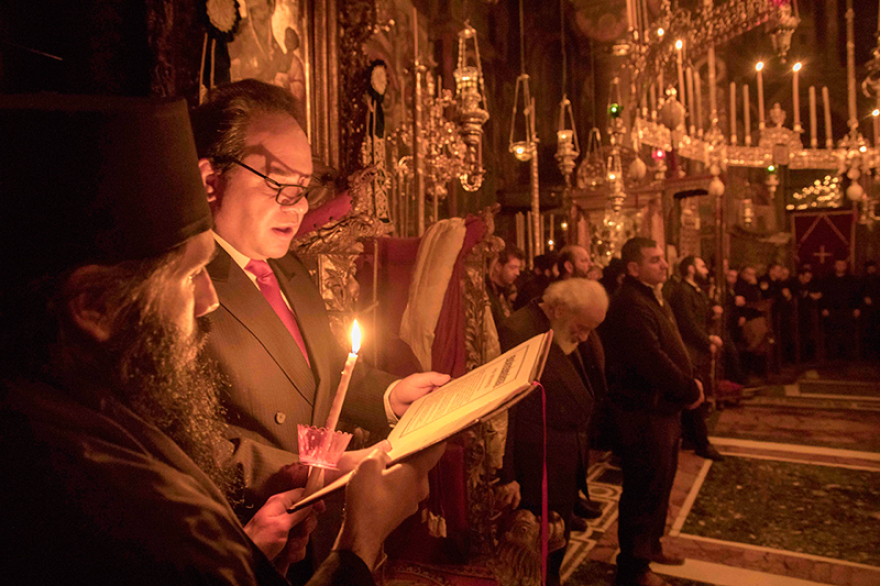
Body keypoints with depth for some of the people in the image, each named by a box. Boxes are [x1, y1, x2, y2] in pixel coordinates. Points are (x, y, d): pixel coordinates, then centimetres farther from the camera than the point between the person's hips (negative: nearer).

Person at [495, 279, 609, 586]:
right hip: (538, 466, -9)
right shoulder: (517, 332, -22)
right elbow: (504, 408, -22)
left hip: (568, 462, 9)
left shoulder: (567, 334, 8)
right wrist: (506, 476, -21)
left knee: (558, 541, 22)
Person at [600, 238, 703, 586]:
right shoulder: (629, 306, -23)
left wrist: (691, 381, 1)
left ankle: (650, 545, 42)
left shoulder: (655, 299, 12)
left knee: (660, 484, 23)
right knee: (643, 490, 3)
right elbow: (653, 362, -27)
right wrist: (691, 391, -15)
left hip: (665, 408, 11)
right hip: (643, 413, -11)